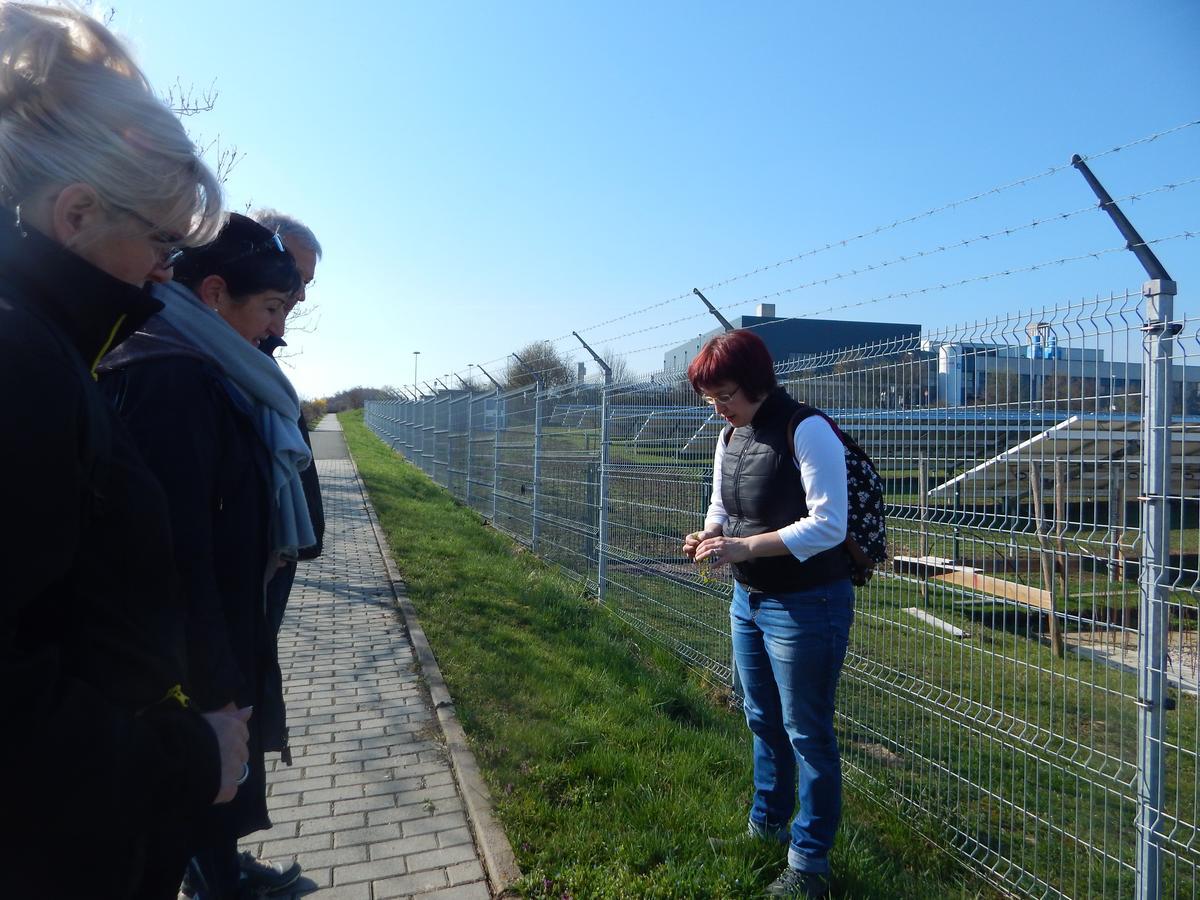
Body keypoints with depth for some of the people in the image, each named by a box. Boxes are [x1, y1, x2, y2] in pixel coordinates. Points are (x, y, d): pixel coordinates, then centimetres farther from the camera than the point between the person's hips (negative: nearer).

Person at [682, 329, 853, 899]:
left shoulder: (806, 431, -20)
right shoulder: (729, 436, 5)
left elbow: (828, 526, -24)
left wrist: (744, 546, -28)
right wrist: (709, 534, -7)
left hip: (805, 606, -8)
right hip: (748, 601, 8)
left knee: (806, 733, 7)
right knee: (763, 721, 22)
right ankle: (766, 825, 44)